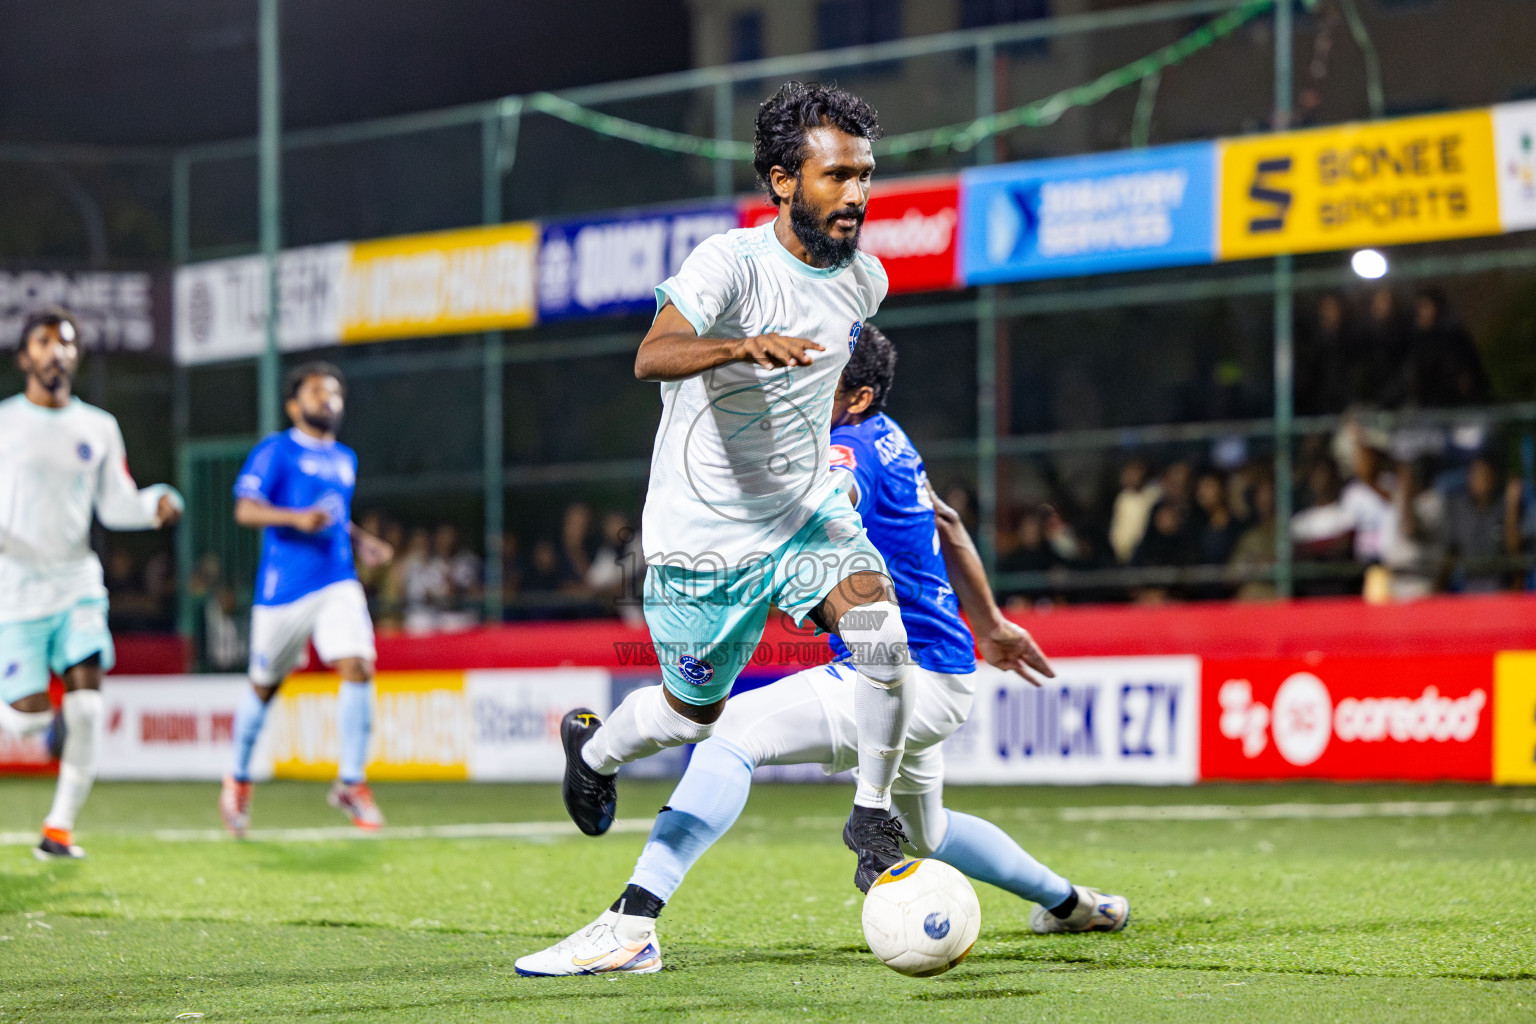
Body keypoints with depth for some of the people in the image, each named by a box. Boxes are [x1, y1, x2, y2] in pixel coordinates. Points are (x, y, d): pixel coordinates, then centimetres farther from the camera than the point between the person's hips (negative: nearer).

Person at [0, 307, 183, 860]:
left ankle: (59, 828, -2)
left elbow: (115, 505, 12)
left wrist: (157, 503, -8)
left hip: (77, 584, 3)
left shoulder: (99, 429, 9)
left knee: (86, 705, -12)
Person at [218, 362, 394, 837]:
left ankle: (350, 783, -11)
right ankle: (239, 781, 29)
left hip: (338, 582, 4)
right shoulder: (276, 451, -3)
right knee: (265, 686, 8)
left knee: (357, 668, -16)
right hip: (283, 585, -4)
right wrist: (297, 518, -28)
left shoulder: (345, 458, 17)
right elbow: (245, 509, -14)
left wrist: (361, 541, 13)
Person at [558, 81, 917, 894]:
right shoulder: (731, 262, -21)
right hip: (704, 532, -4)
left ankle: (873, 820, -8)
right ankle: (594, 747, 46)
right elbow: (653, 356, -39)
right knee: (694, 715, 11)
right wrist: (743, 346, -56)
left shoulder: (864, 278, 0)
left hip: (805, 513, 4)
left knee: (879, 630, -24)